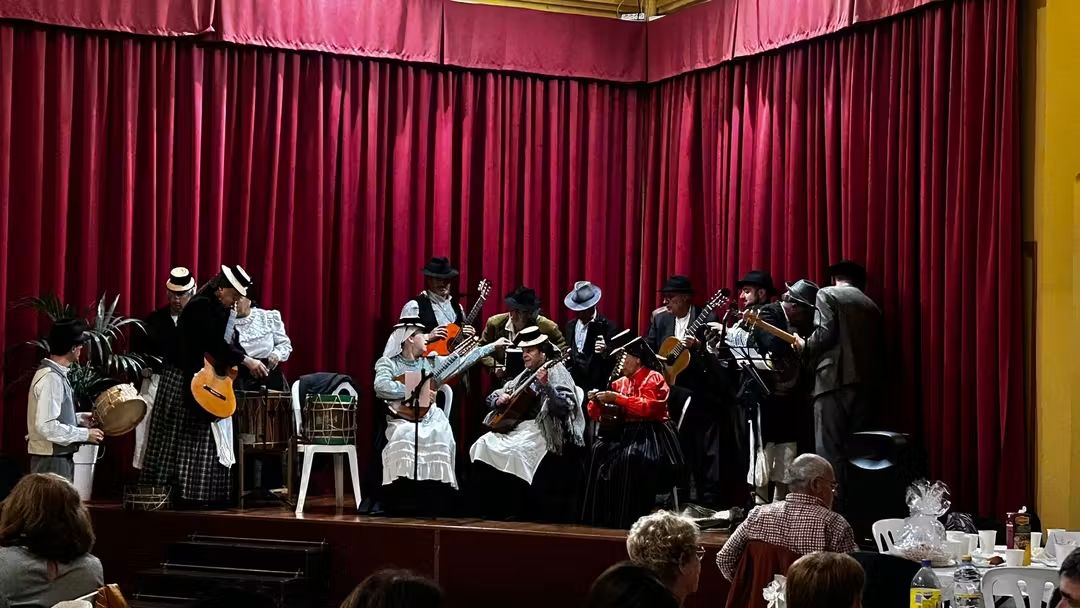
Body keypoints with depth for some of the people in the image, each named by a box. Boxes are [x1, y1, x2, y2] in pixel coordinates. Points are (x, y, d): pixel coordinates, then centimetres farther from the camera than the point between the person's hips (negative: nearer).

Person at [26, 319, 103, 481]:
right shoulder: (51, 378, -20)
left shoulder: (56, 373, 10)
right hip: (52, 461, -10)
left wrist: (78, 419, 11)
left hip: (60, 457, 10)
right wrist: (85, 434, -18)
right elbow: (46, 426, -25)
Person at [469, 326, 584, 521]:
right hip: (516, 426, 8)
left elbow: (564, 407, -18)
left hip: (541, 430, -8)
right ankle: (490, 511, -8)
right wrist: (499, 399, 2)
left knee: (515, 451, -32)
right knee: (484, 445, -13)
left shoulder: (556, 372, -2)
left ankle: (518, 512, -21)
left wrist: (545, 385, -30)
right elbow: (491, 398, 26)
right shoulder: (525, 375, 21)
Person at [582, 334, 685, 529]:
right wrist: (596, 401, -8)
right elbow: (599, 415, 14)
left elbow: (649, 407, -23)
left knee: (631, 457, -35)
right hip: (625, 432, 7)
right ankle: (601, 517, -15)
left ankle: (632, 519, -27)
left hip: (650, 433, -7)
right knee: (599, 451, -19)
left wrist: (617, 399, -23)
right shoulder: (621, 382, 15)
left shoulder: (653, 378, -4)